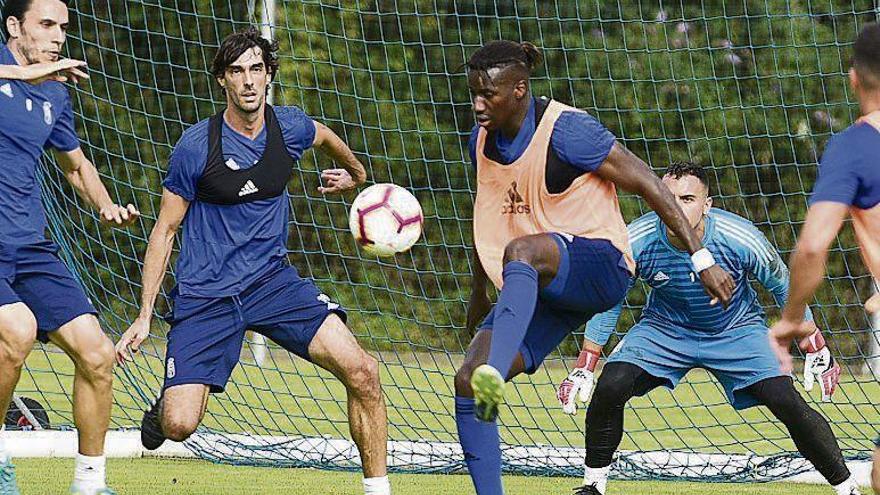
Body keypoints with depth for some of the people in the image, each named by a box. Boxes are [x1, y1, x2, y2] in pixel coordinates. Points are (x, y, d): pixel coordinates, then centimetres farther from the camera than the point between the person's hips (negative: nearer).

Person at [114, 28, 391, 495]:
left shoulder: (291, 127, -2)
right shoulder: (194, 148, -12)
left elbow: (325, 137, 25)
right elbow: (165, 230, -2)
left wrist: (354, 172, 44)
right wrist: (144, 316, -4)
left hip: (272, 278, 3)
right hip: (205, 294, -3)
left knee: (362, 373, -18)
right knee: (179, 426, -15)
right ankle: (166, 404, 24)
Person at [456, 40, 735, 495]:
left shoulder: (565, 129, -15)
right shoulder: (481, 140, 7)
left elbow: (645, 183, -12)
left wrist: (701, 258, -15)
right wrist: (479, 293, 32)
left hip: (600, 263, -7)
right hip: (540, 288, 8)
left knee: (521, 251, -41)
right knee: (466, 382, -10)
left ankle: (494, 372, -62)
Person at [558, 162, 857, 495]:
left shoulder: (740, 239, -28)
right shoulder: (637, 242, -25)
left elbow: (784, 288, -9)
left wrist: (816, 352, -4)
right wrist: (583, 369, -7)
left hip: (737, 330, -1)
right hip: (664, 329, 1)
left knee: (788, 403, -18)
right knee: (609, 389, -21)